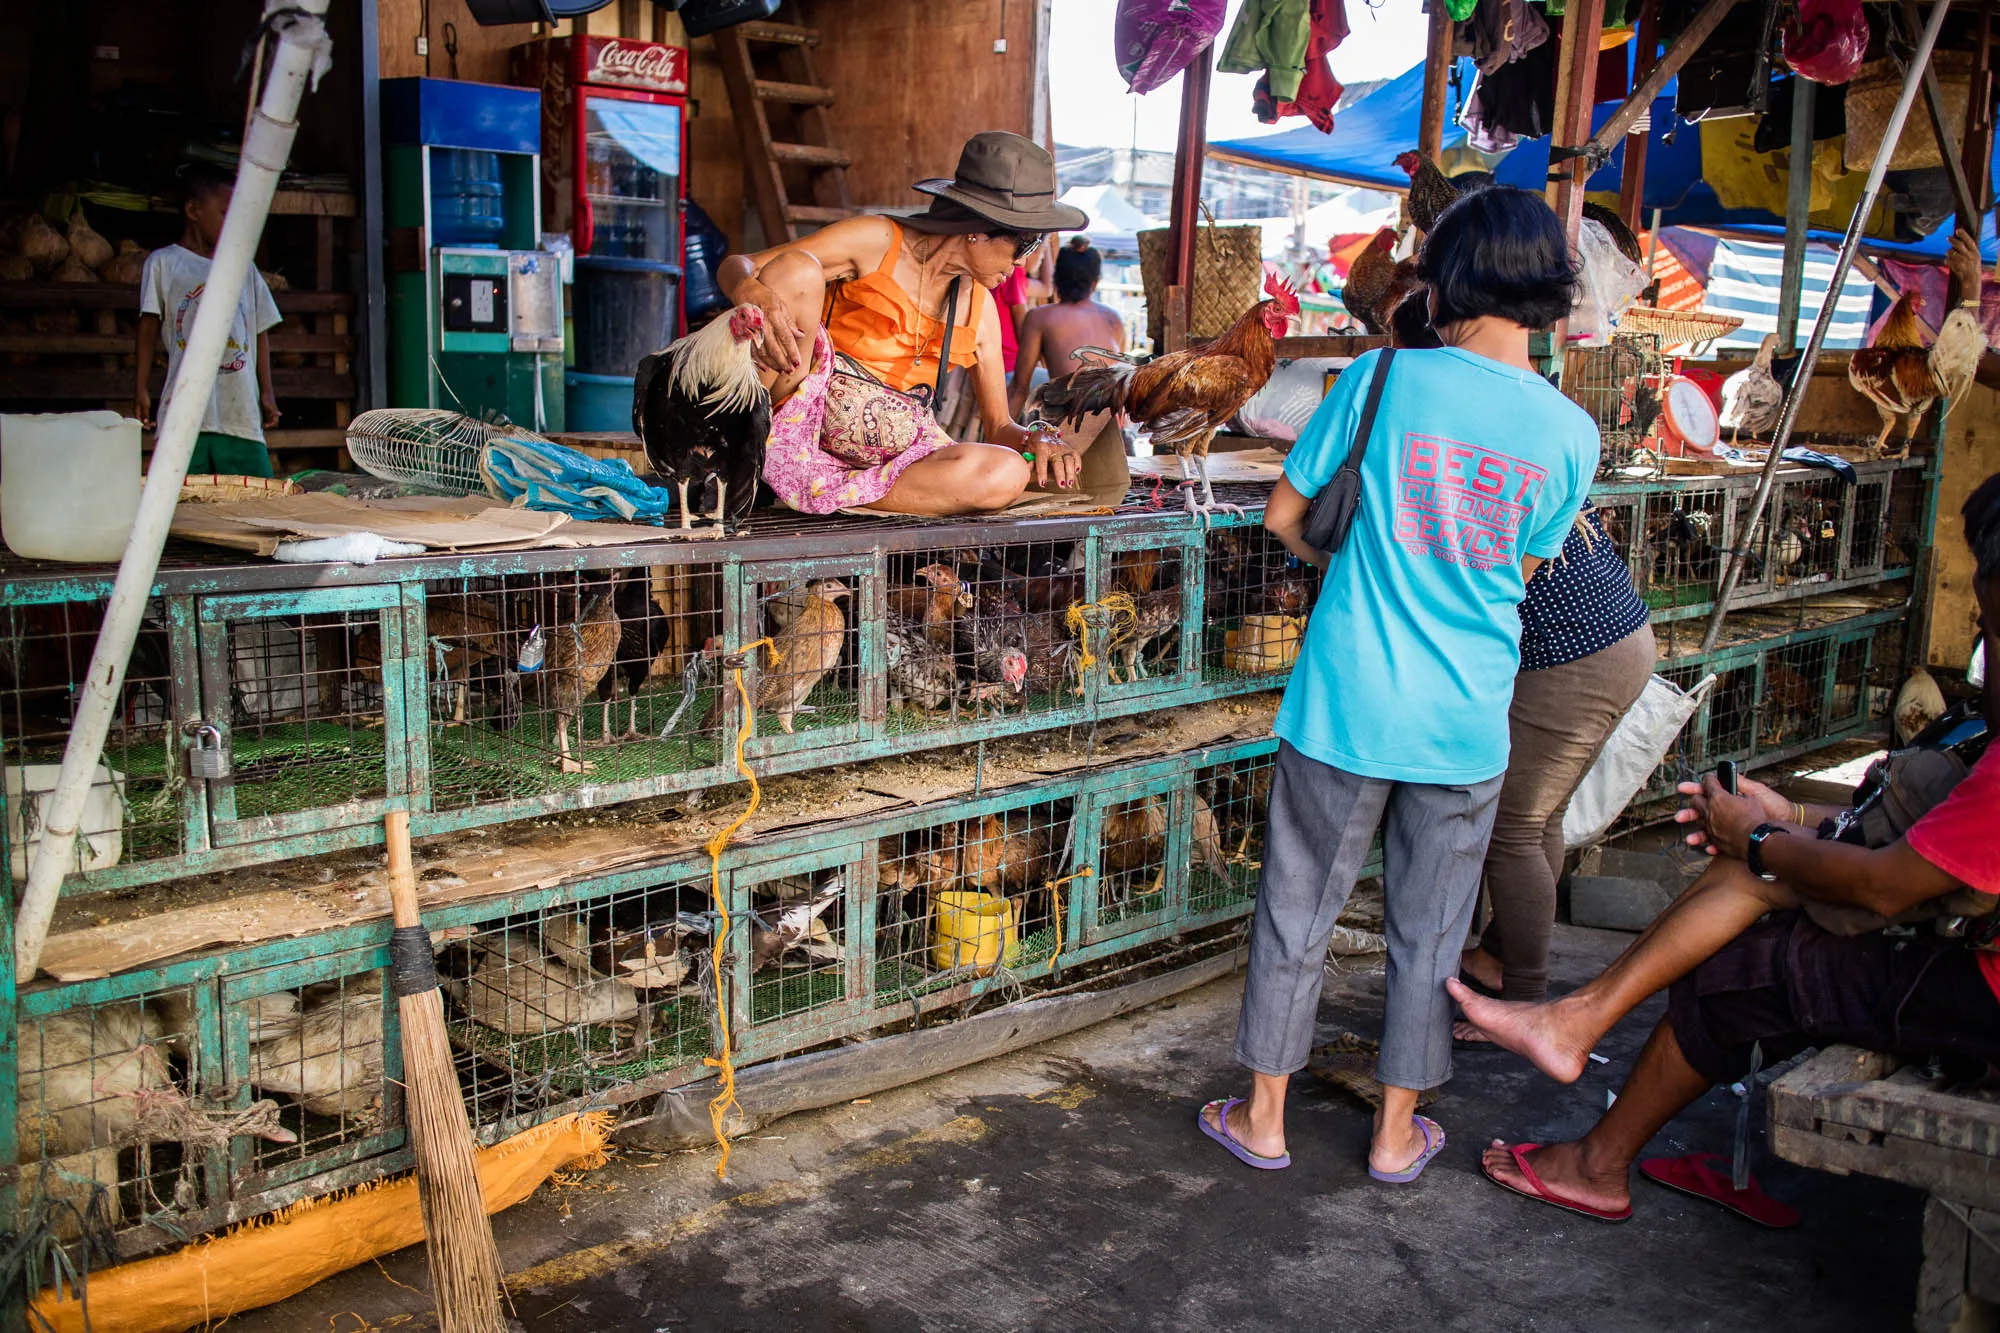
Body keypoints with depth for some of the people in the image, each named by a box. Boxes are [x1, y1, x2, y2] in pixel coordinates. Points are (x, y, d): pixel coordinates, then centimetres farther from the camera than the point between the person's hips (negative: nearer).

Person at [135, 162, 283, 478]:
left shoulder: (244, 271, 17)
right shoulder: (163, 264, 6)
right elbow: (149, 325, 6)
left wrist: (267, 393, 13)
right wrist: (141, 386, 1)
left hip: (242, 412, 3)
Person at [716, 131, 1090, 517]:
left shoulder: (978, 308, 11)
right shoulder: (876, 242, -4)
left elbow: (999, 425, 15)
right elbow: (735, 267, -6)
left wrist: (1037, 440, -10)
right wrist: (753, 295, -31)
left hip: (887, 452, 4)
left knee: (1007, 474, -26)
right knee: (795, 269, -25)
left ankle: (825, 491, -24)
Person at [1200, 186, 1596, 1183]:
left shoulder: (1384, 379, -9)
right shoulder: (1571, 432, -2)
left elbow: (1284, 516, 0)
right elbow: (1521, 571, 10)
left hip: (1347, 705, -2)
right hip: (1466, 725, 2)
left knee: (1297, 912, 13)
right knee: (1429, 932, 16)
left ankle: (1262, 1117, 25)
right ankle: (1396, 1132, 29)